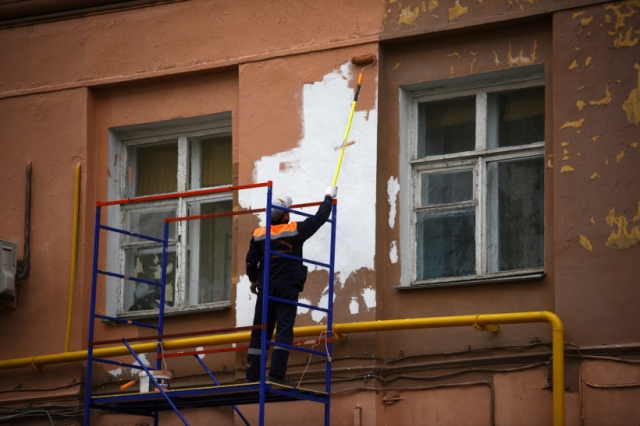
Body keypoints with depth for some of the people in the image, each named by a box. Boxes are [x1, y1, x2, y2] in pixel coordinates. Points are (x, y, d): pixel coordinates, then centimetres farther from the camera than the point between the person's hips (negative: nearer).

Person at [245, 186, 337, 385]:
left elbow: (251, 260, 8)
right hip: (287, 289, -4)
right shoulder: (295, 231, -6)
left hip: (266, 288, 4)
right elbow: (320, 218, 3)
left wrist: (253, 280, 27)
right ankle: (277, 374, -17)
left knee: (260, 332, 4)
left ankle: (253, 375, 1)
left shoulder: (259, 234, 2)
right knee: (284, 330, -6)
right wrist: (329, 197, 19)